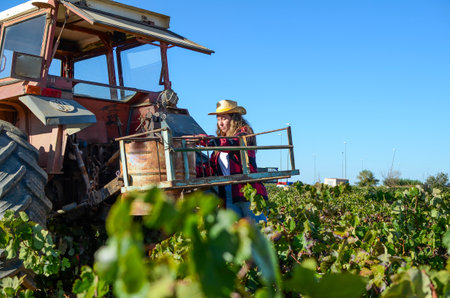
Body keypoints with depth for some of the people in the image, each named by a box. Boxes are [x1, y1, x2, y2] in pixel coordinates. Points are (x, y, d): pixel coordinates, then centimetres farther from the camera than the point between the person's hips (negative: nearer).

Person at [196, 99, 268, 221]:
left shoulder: (244, 132, 4)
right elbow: (211, 167, 14)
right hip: (229, 194, 6)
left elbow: (235, 143, -19)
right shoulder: (220, 140, 22)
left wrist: (209, 141, -27)